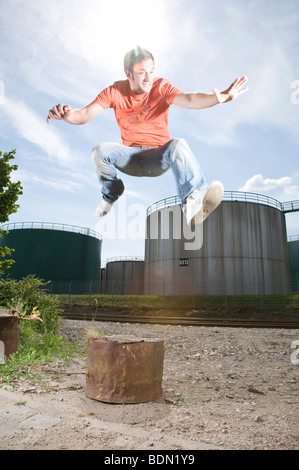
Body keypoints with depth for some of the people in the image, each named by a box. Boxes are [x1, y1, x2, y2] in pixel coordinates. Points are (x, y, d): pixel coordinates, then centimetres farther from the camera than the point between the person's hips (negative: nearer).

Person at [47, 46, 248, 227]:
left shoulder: (161, 87, -7)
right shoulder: (115, 92, -3)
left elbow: (189, 100, -26)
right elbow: (84, 115, -10)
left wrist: (218, 98, -46)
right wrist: (67, 115, -34)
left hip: (159, 157, -1)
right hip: (130, 156, 2)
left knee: (178, 145, -33)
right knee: (101, 151, -27)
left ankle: (193, 204, -53)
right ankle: (111, 194, 3)